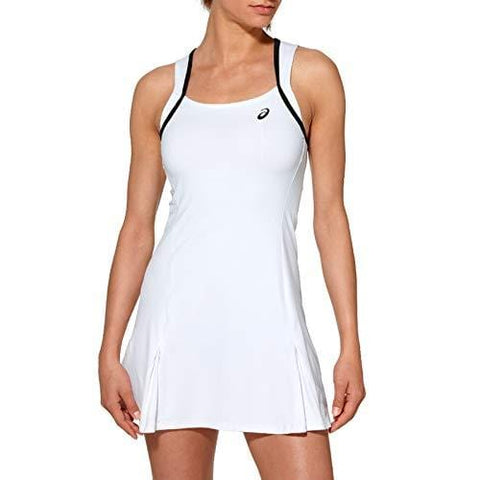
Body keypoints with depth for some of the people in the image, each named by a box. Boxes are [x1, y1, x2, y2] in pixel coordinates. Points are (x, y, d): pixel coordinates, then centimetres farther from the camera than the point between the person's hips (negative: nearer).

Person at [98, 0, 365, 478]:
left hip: (268, 326, -1)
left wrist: (351, 347, -2)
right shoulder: (158, 89, 6)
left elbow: (329, 215, 2)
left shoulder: (310, 74, 2)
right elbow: (137, 226, 8)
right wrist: (109, 353, 2)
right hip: (176, 324, 1)